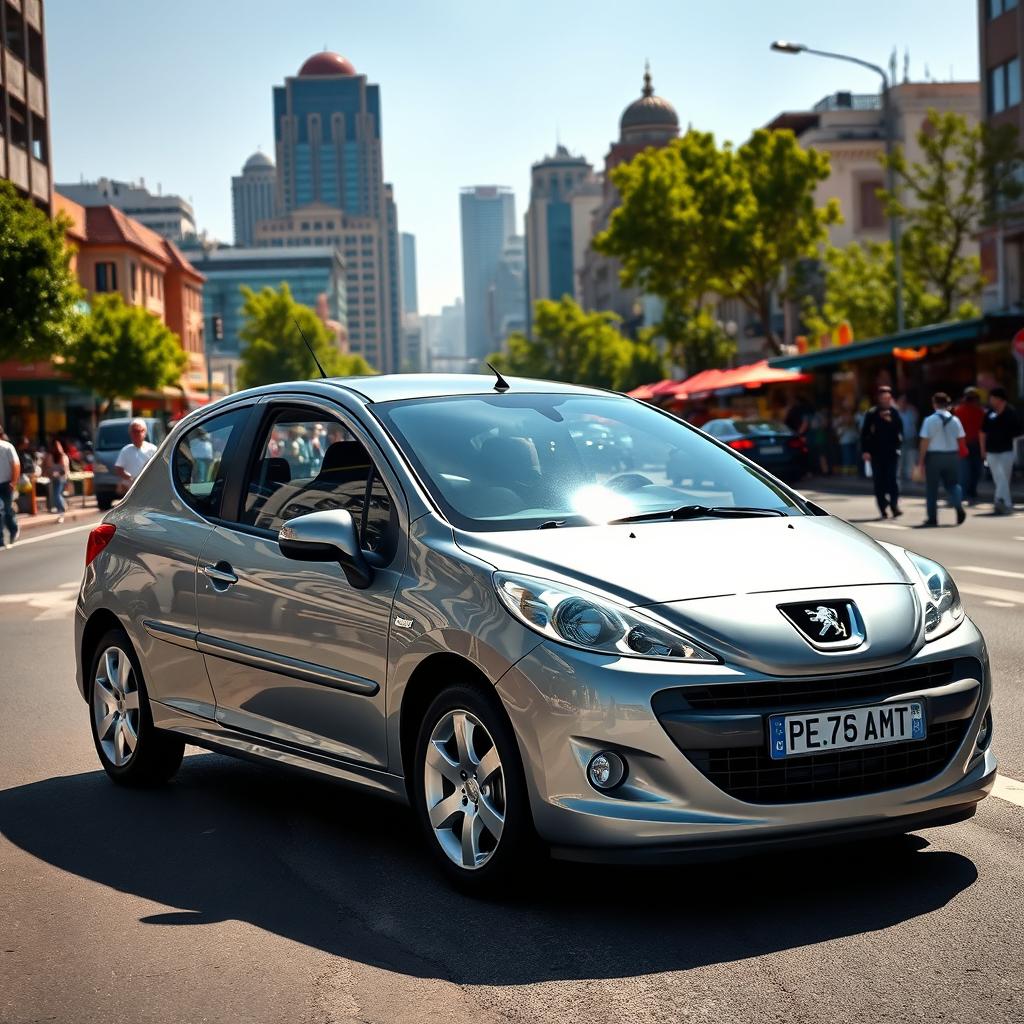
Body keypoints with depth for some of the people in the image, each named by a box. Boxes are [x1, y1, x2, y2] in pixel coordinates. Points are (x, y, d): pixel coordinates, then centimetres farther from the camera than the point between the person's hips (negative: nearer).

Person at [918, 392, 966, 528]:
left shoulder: (930, 420, -9)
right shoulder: (955, 420, 4)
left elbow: (925, 442, -10)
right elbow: (960, 440, 4)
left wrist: (921, 461, -5)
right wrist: (956, 455, 15)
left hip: (934, 456, -3)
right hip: (952, 454, 3)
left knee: (932, 488, 7)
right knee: (952, 484, 14)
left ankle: (932, 518, 10)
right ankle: (959, 507, -12)